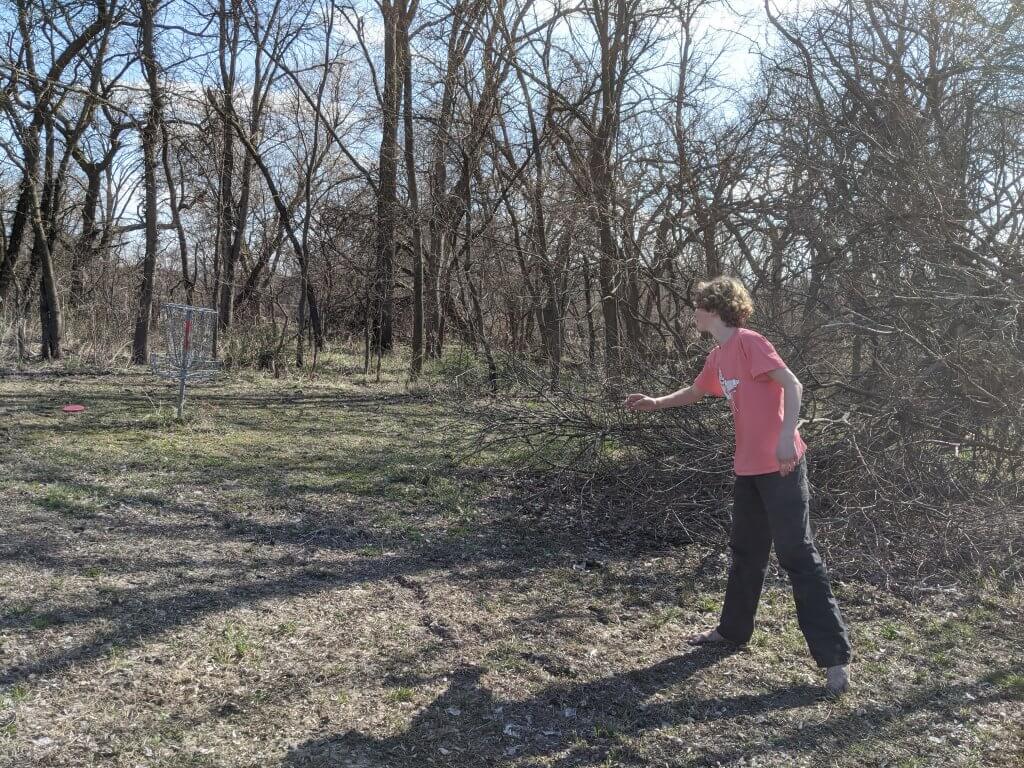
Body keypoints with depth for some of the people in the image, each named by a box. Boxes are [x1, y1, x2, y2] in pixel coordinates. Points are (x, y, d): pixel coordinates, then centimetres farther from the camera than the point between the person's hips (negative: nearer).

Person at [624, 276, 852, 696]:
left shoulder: (750, 342, -13)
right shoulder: (718, 357, 14)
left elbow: (792, 385, -21)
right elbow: (694, 392, 32)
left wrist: (786, 438, -30)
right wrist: (655, 402, 27)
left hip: (781, 465, -9)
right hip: (748, 467, 9)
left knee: (798, 556, -6)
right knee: (746, 551, 19)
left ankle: (835, 656, 2)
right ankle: (733, 629, 35)